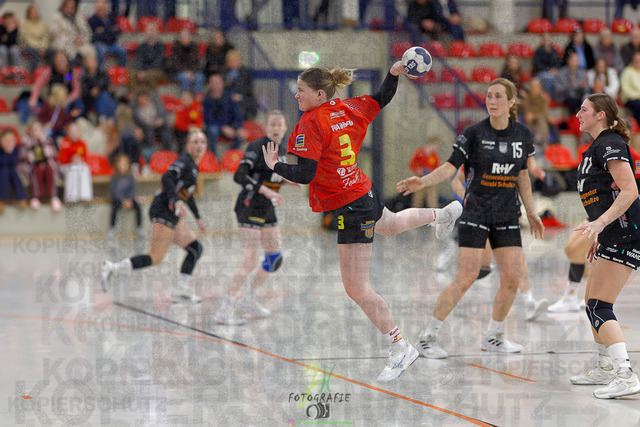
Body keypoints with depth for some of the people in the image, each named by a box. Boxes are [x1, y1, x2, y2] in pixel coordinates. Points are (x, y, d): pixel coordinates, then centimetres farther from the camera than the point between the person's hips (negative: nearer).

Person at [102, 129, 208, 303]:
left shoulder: (193, 166, 19)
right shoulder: (184, 162, -11)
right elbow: (166, 178, -27)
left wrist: (198, 218, 34)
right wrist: (177, 202, -35)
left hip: (173, 215, 10)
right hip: (164, 211, -10)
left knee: (195, 249, 7)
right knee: (155, 258, -12)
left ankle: (181, 290, 6)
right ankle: (112, 268, -8)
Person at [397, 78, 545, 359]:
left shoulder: (522, 135, 5)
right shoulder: (474, 134, -8)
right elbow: (450, 167, -12)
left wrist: (531, 212, 18)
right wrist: (422, 182, -28)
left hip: (507, 217, 5)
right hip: (475, 214, -5)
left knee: (513, 278, -2)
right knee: (466, 278, -11)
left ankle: (492, 337, 17)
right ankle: (427, 337, -1)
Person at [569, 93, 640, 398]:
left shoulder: (610, 144, -12)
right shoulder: (597, 147, 19)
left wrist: (600, 223, -31)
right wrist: (600, 236, 28)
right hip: (613, 237, 11)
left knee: (599, 308, -15)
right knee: (592, 302, 19)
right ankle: (605, 368, 30)